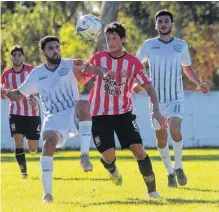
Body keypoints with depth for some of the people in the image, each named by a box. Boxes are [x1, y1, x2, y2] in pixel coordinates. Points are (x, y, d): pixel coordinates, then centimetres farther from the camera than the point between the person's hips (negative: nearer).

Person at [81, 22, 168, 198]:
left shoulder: (133, 63, -7)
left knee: (138, 149, -12)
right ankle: (112, 170, 30)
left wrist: (156, 110, -19)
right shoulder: (98, 58, -6)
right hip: (100, 115, 0)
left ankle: (152, 190, -2)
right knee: (108, 155, -10)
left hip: (123, 113, 0)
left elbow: (148, 87, -6)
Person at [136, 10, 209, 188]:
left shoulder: (181, 45, 4)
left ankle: (179, 167, -6)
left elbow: (188, 68, 16)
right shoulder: (149, 45, 0)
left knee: (175, 129, -24)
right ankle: (170, 172, 25)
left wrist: (199, 83, 0)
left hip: (176, 98, -1)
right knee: (161, 138, 4)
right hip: (156, 99, 1)